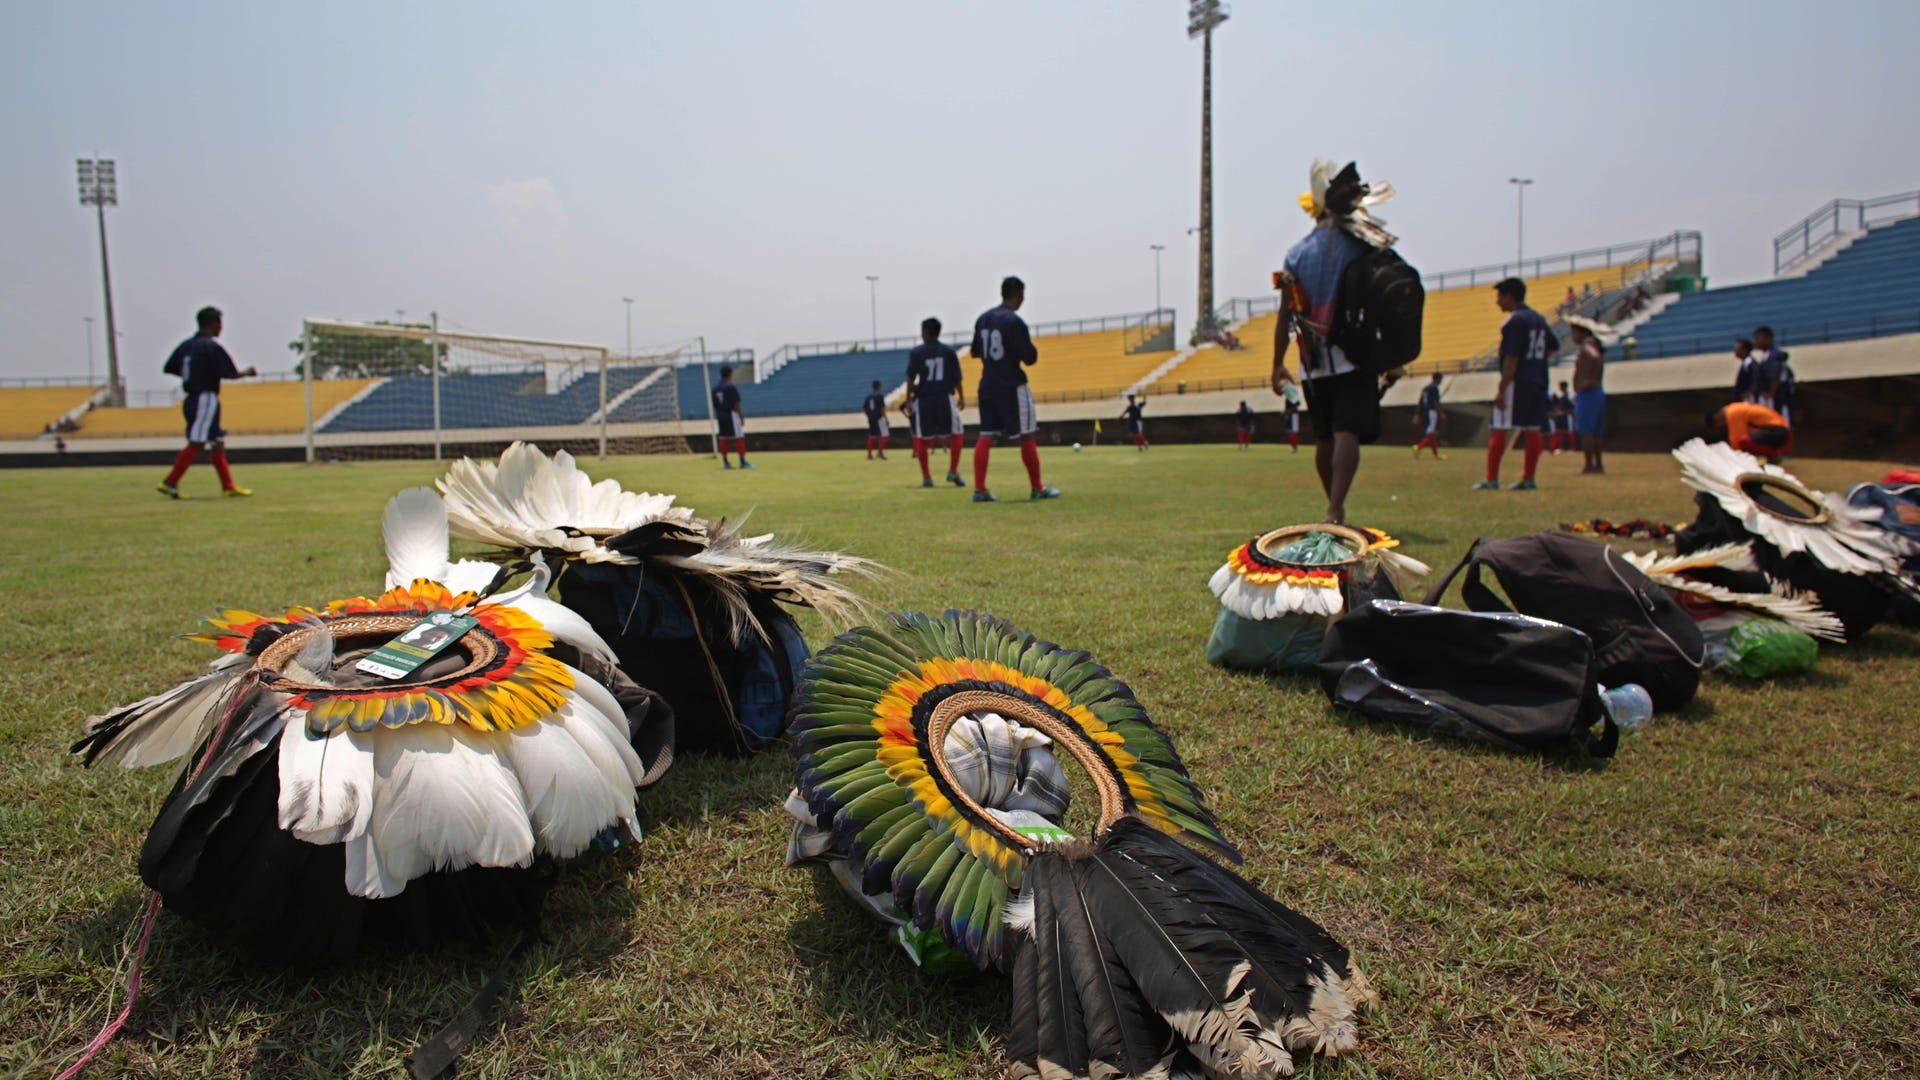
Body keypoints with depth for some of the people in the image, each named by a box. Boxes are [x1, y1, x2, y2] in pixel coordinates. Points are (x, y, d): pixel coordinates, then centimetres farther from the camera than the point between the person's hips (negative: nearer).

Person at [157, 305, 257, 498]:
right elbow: (229, 374, -14)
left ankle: (228, 487, 12)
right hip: (206, 399, -9)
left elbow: (169, 368, 15)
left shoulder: (186, 345, 12)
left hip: (190, 400, 9)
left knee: (217, 443, 11)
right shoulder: (212, 346, -11)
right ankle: (169, 483, -9)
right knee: (195, 444, -7)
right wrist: (247, 373, 5)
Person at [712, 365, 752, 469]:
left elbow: (715, 405, 12)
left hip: (720, 416, 7)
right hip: (731, 414, -7)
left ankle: (725, 462, 12)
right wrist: (741, 417, -10)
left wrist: (718, 417, 18)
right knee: (739, 437, -5)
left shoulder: (715, 388, 10)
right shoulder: (731, 387, -10)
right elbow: (736, 404, -13)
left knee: (723, 438, 9)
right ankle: (742, 462, -9)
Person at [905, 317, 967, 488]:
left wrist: (908, 399, 3)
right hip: (945, 398, 0)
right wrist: (961, 397, 14)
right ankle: (953, 472, 6)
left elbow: (911, 378, -2)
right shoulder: (949, 351, 5)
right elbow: (956, 378, 5)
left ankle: (926, 477, 8)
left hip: (923, 399, 0)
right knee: (956, 433, 15)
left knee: (921, 438, 11)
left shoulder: (916, 352, 2)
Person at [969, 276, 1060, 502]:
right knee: (1027, 437, 3)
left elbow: (974, 352, 18)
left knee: (985, 437, 5)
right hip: (1012, 387, -6)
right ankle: (1037, 489, 10)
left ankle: (979, 490, -1)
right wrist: (1029, 346, 4)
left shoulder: (982, 318, 8)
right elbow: (1030, 359, -14)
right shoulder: (1015, 321, -14)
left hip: (987, 387, 7)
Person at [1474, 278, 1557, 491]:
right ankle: (1528, 479, 12)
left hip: (1516, 382, -9)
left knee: (1499, 430, -6)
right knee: (1533, 430, 9)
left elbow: (1511, 359, -18)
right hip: (1538, 382, 9)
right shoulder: (1539, 318, 14)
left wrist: (1501, 390, -18)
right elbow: (1554, 346, 25)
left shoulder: (1514, 321, -12)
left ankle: (1491, 480, -9)